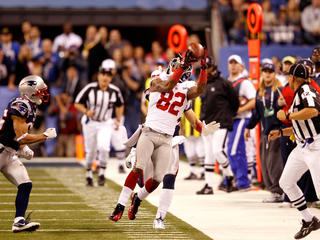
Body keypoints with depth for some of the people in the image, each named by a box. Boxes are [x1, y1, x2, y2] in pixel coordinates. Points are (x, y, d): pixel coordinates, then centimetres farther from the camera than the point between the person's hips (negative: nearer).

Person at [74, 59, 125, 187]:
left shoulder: (115, 91, -6)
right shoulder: (90, 88, -12)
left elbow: (120, 106, 13)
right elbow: (77, 104, -5)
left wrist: (118, 120, 5)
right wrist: (86, 112, -22)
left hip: (106, 124, 0)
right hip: (90, 122, 0)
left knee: (103, 147, -22)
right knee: (90, 151, 6)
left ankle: (102, 173, -4)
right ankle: (89, 175, 27)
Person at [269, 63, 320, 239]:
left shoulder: (306, 90, -13)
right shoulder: (298, 93, 17)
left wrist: (287, 116, -20)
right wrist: (281, 132, 19)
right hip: (303, 146, 11)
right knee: (286, 182, 13)